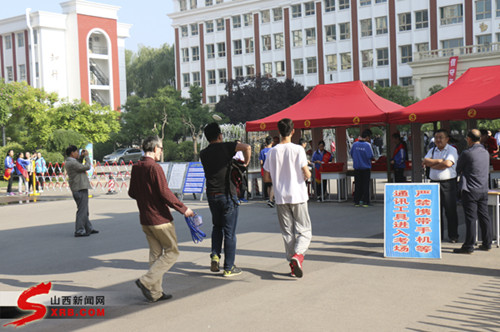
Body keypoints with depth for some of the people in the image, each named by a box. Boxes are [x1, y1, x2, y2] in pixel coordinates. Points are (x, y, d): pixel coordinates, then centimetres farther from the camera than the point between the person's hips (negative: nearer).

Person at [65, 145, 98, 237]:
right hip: (80, 189, -11)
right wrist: (86, 156, -4)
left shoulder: (69, 162, 12)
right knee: (82, 210, -7)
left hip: (81, 188, 11)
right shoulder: (72, 163, -19)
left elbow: (79, 164, 31)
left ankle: (89, 228, 27)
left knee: (84, 210, 18)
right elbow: (87, 167, -17)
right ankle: (79, 231, -5)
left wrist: (81, 156, 16)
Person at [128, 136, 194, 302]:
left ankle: (155, 292, 16)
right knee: (171, 252, 3)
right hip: (160, 219, -8)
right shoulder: (154, 168, -18)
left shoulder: (136, 167, 7)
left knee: (155, 254, 14)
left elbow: (132, 193, 15)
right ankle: (146, 281, -6)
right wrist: (183, 209, -11)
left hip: (145, 219, 8)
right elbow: (165, 193, -21)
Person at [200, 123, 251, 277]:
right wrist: (246, 162, -6)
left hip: (211, 195, 5)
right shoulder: (226, 147, -7)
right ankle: (229, 268, 7)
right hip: (227, 194, -4)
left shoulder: (203, 153, 8)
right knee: (229, 231, 3)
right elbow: (246, 147, -21)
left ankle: (215, 255, 6)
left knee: (217, 226, 25)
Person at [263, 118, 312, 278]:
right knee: (304, 230, 4)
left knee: (287, 232, 11)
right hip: (298, 196, -3)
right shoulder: (298, 149, -9)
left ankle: (292, 264, 11)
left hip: (281, 197, 3)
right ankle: (297, 255, -20)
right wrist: (308, 175, 11)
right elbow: (307, 174, -12)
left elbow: (266, 176, 4)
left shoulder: (272, 152, 1)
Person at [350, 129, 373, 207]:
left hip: (357, 168, 4)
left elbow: (351, 154, 7)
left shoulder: (355, 144, -2)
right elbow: (370, 156, -16)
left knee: (357, 185, 11)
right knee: (365, 185, 5)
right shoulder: (367, 145, -14)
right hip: (366, 168, -4)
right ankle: (365, 201, 2)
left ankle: (356, 201, 12)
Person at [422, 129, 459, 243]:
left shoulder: (452, 150, -1)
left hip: (448, 183, -5)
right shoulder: (432, 150, 15)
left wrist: (432, 164, -8)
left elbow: (448, 163, -17)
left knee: (450, 210, -2)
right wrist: (440, 161, -10)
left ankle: (453, 236, 8)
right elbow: (425, 161, -1)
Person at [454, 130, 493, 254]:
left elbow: (458, 170, -1)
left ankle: (469, 246, 0)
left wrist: (462, 173, 20)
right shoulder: (486, 153, 8)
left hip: (470, 190, -6)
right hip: (483, 190, 6)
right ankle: (487, 244, 18)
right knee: (484, 217, 12)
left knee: (471, 218, -4)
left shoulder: (467, 153, -13)